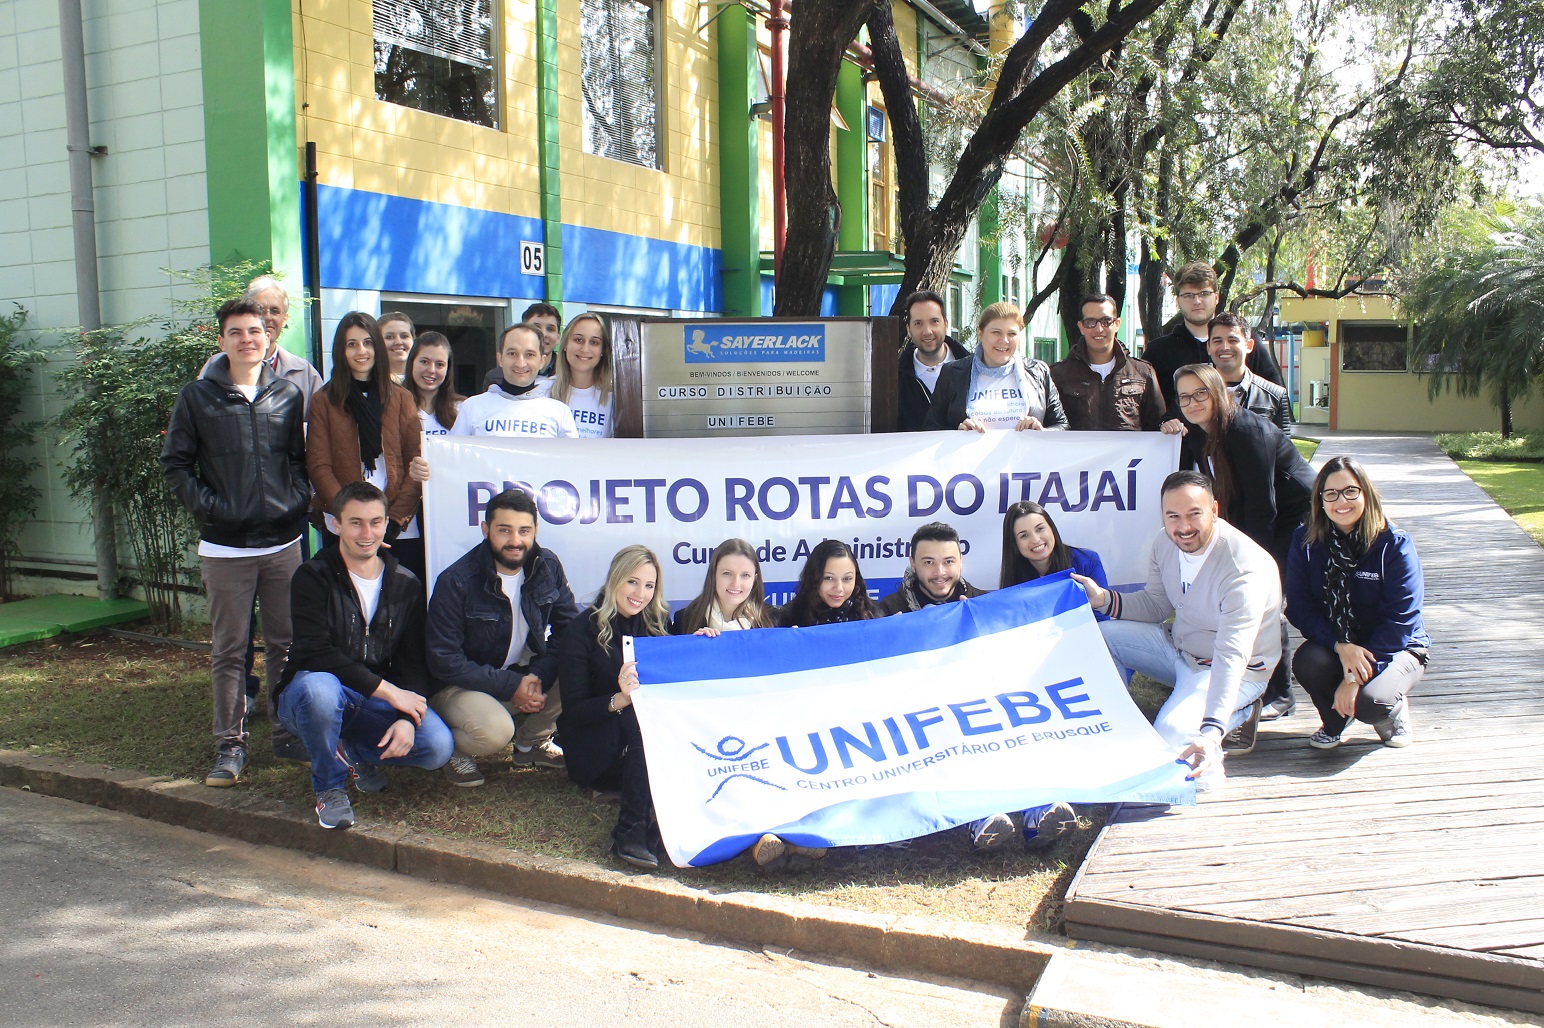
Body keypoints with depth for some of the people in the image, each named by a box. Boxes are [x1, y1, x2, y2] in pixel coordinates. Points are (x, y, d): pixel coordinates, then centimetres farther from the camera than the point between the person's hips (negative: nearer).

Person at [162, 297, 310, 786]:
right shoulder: (197, 397, 2)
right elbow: (175, 464, 4)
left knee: (287, 643, 9)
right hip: (225, 547, -2)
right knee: (229, 650, 3)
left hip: (283, 542, 2)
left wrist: (298, 500, -1)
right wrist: (209, 506, -8)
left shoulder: (289, 395, 8)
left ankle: (288, 731, 22)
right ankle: (230, 744, 11)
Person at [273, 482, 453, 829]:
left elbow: (413, 662, 0)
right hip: (320, 690, -3)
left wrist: (406, 717, -19)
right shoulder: (313, 577, -9)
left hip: (378, 701, 3)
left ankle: (354, 752, 11)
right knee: (318, 687, -40)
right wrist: (386, 690, -23)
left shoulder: (405, 585, 3)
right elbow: (313, 652, -20)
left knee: (438, 746, -22)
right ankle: (329, 787, -12)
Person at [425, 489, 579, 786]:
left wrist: (538, 675, -25)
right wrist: (511, 685, -24)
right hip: (463, 683, -5)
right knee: (495, 730, -35)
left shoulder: (547, 566, -6)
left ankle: (532, 742, 4)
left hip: (524, 673, 5)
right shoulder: (456, 582, -20)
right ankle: (454, 748, 3)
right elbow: (444, 661, -19)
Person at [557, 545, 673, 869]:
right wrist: (621, 699, -28)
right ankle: (632, 829, -41)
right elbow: (573, 709, -10)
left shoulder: (659, 623, 8)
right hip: (597, 754, -3)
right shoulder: (583, 631, -3)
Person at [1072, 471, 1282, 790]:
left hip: (1234, 671, -7)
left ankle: (1233, 712, 0)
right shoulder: (1165, 542, -8)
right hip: (1178, 645, 7)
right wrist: (1104, 599, -13)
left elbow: (1231, 656, -37)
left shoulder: (1245, 569, -31)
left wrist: (1212, 731, -46)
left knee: (1172, 735, -29)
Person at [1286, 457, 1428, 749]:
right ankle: (1335, 720, 4)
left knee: (1370, 702, -32)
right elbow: (1299, 607, -11)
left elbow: (1399, 618, -18)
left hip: (1396, 646, -3)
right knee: (1306, 661, -31)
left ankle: (1394, 709, 10)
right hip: (1333, 644, 3)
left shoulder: (1394, 544, -16)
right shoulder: (1305, 542, -8)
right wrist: (1341, 646, -29)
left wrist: (1356, 677, -25)